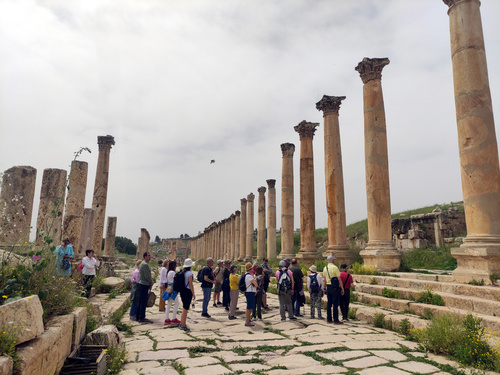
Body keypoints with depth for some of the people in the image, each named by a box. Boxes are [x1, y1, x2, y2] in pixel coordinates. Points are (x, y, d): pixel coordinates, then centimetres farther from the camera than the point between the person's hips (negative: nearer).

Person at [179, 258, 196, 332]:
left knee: (185, 308, 17)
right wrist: (193, 294, -9)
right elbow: (190, 284, -15)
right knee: (185, 309, -1)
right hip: (188, 291, -8)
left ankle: (182, 324, 24)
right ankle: (183, 325, 3)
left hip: (182, 291, 8)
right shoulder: (189, 273, -15)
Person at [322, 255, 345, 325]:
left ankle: (328, 319, 16)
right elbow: (339, 279, -11)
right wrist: (342, 288, -6)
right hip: (334, 288, -6)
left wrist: (324, 288, 17)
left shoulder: (325, 268, 8)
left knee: (329, 303, 12)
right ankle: (336, 320, 1)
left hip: (328, 287, 6)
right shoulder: (335, 267, -11)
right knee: (335, 304, -2)